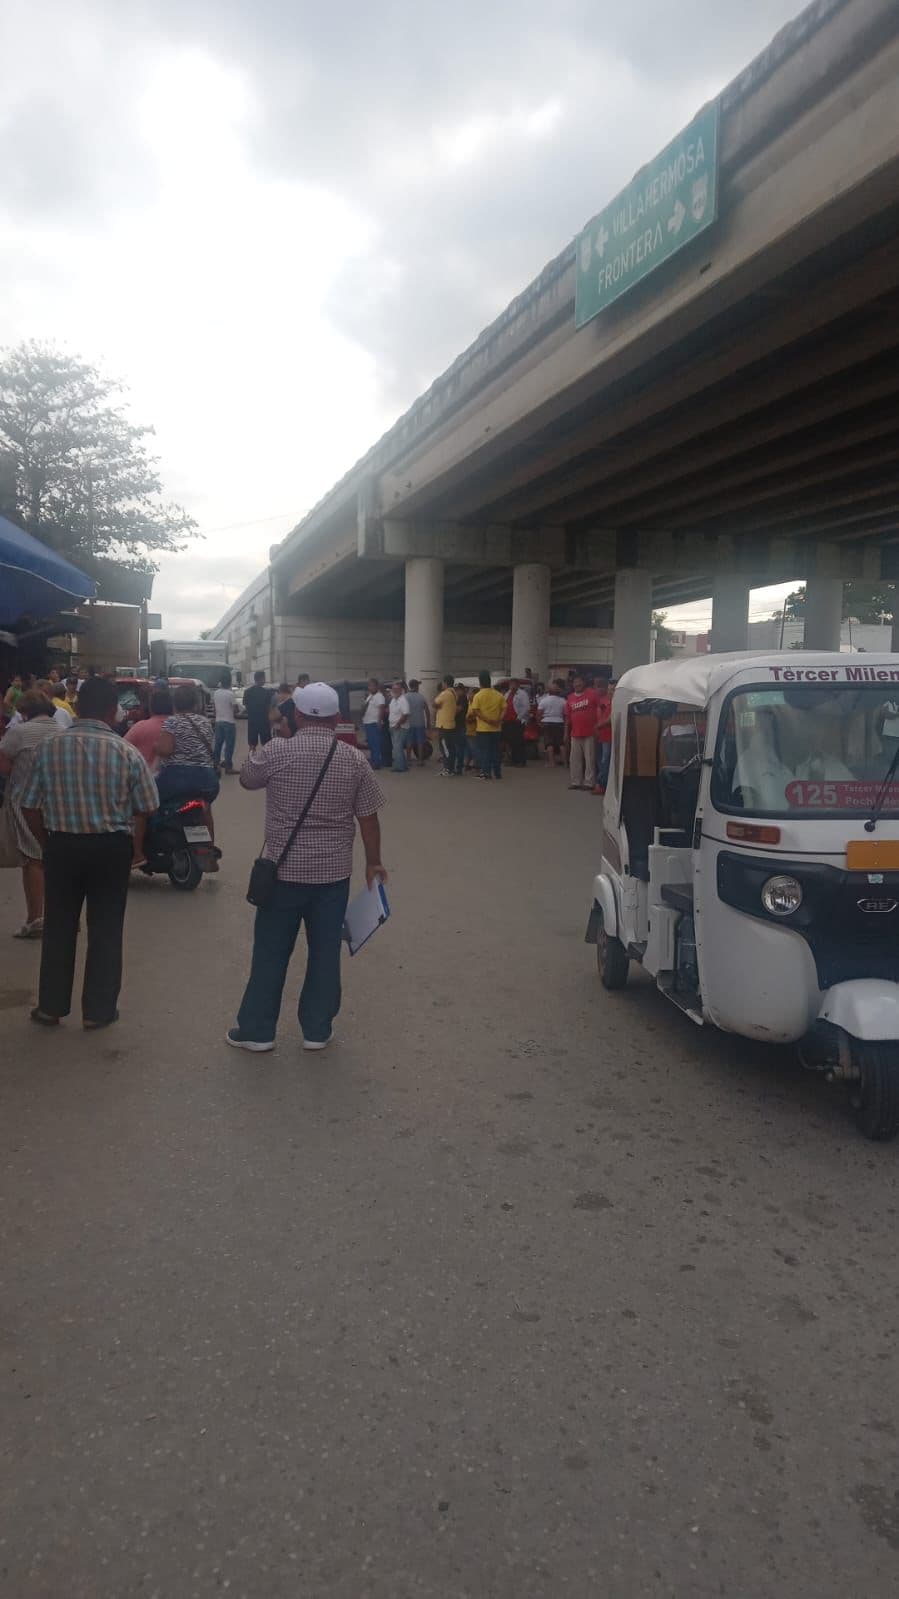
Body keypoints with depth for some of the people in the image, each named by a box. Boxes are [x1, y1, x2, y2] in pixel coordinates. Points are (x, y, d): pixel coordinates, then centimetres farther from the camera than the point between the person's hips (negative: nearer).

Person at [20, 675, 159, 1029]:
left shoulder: (48, 747, -5)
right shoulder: (127, 753, -8)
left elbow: (30, 807, -1)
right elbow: (143, 811, -2)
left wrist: (48, 843, 13)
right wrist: (136, 848, 14)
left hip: (62, 845, 1)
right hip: (112, 848, -1)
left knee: (58, 928, 15)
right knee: (105, 929, 10)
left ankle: (50, 1006, 24)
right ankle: (98, 1009, 17)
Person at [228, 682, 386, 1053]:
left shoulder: (276, 751, -10)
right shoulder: (355, 760, -4)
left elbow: (245, 779, 10)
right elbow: (368, 818, 0)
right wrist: (373, 862, 12)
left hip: (284, 869, -1)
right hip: (334, 872, 1)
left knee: (270, 952, 10)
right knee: (325, 952, 10)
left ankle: (256, 1030, 19)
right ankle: (317, 1030, 19)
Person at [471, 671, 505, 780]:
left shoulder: (478, 696, -7)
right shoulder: (498, 695, 3)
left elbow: (476, 712, -13)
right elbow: (504, 709, -2)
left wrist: (487, 720, -15)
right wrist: (498, 720, -11)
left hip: (482, 729, -3)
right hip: (496, 729, 3)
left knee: (484, 752, 3)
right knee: (495, 751, 12)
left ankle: (486, 774, 0)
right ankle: (497, 774, 14)